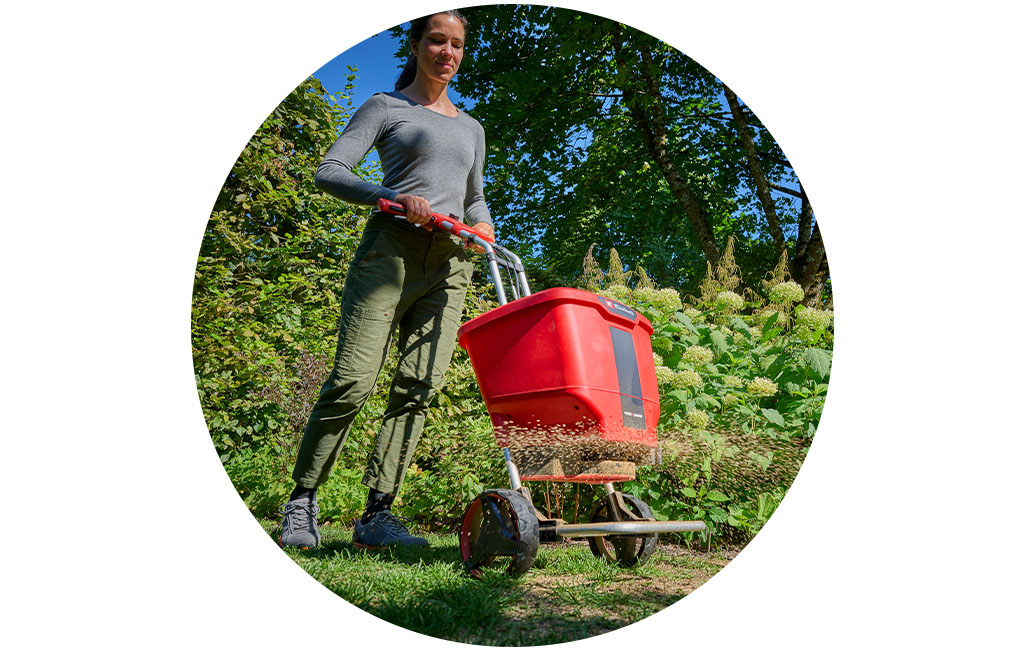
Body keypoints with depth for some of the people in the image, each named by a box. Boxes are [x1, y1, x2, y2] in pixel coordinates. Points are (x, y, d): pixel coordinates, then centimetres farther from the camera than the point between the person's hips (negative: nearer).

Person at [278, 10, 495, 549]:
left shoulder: (470, 128, 25)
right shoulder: (385, 107, 10)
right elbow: (329, 172, 0)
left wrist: (482, 226, 9)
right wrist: (394, 198, -16)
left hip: (450, 263, 5)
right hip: (392, 248, -4)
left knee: (418, 387, -6)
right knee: (353, 379, -12)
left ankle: (377, 514, -1)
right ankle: (302, 499, 5)